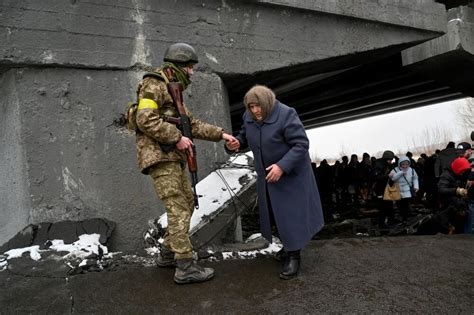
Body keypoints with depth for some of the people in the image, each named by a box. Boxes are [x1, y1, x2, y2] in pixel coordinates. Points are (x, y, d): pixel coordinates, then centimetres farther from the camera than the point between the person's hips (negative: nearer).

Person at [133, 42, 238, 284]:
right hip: (159, 156, -10)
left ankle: (168, 253, 23)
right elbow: (145, 120, -22)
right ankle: (186, 267, -6)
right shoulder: (154, 84, -8)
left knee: (187, 203, 13)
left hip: (173, 157, 10)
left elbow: (193, 125, 21)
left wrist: (220, 134, 14)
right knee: (178, 209, -11)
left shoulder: (173, 92, 22)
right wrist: (177, 138, -19)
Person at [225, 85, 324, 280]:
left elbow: (301, 144, -24)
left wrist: (282, 166, -33)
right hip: (267, 174, 7)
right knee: (274, 212, 16)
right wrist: (235, 143, -13)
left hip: (290, 174, -7)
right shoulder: (249, 117, -5)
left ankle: (294, 256, 9)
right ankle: (289, 246, 36)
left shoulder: (286, 115, -24)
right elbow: (245, 137, 11)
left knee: (291, 213, -4)